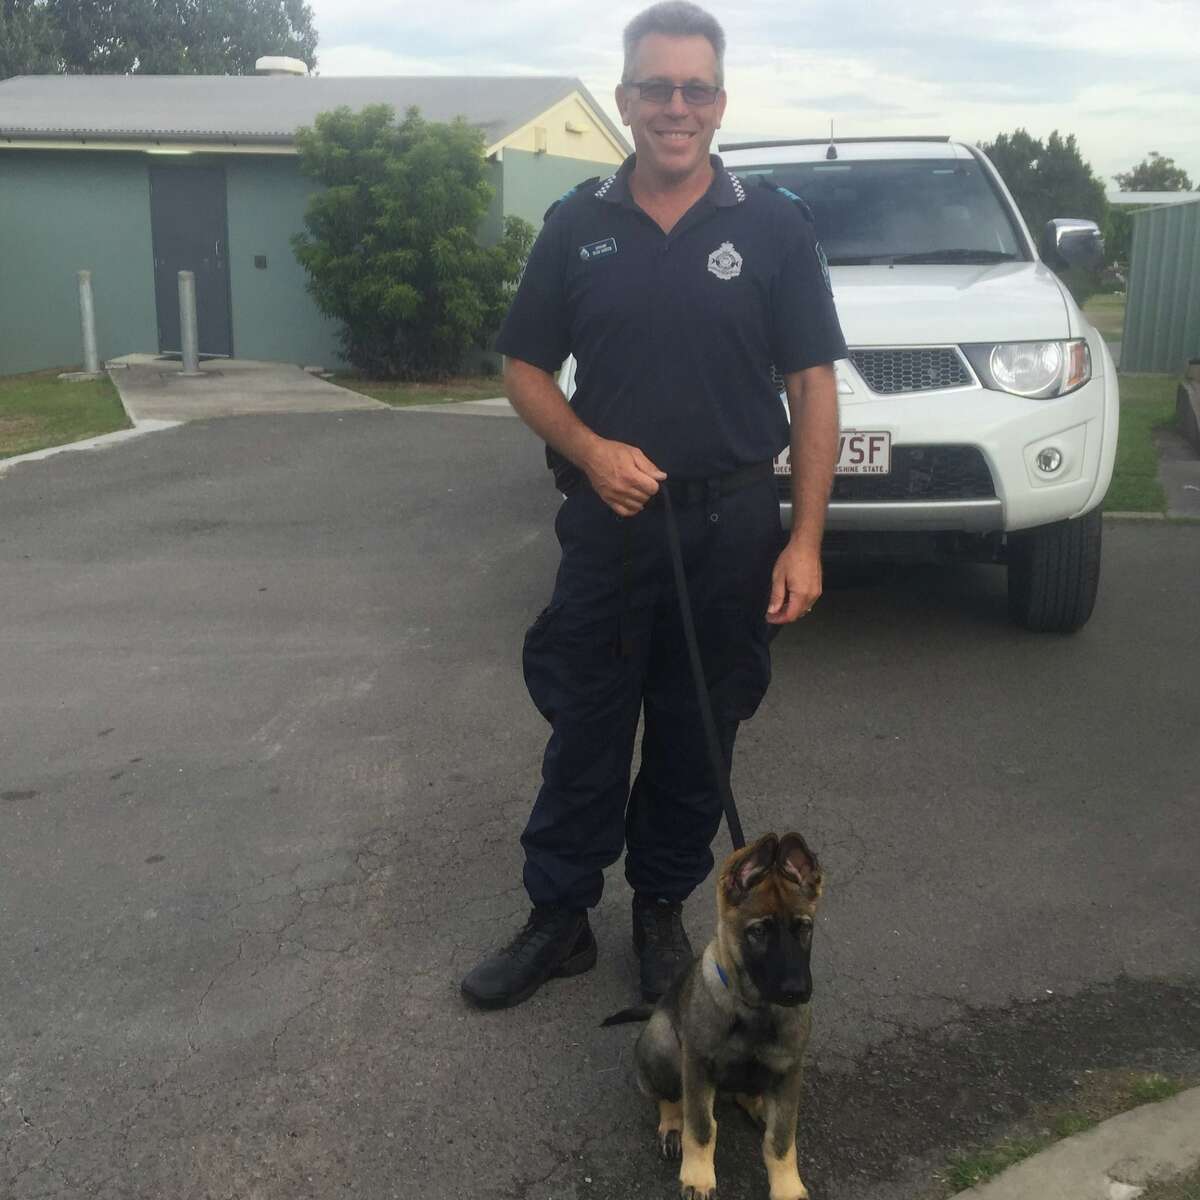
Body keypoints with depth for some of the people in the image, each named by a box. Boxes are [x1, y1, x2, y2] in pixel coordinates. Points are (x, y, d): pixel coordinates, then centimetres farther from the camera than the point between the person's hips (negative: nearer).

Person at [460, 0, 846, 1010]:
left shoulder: (773, 227, -2)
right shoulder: (577, 226, 3)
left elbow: (813, 385, -3)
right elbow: (526, 368, 7)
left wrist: (805, 539, -10)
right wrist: (590, 451, -12)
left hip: (732, 533, 0)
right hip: (607, 524, 1)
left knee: (697, 740, 11)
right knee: (584, 736, 9)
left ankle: (662, 912, 30)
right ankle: (558, 919, 24)